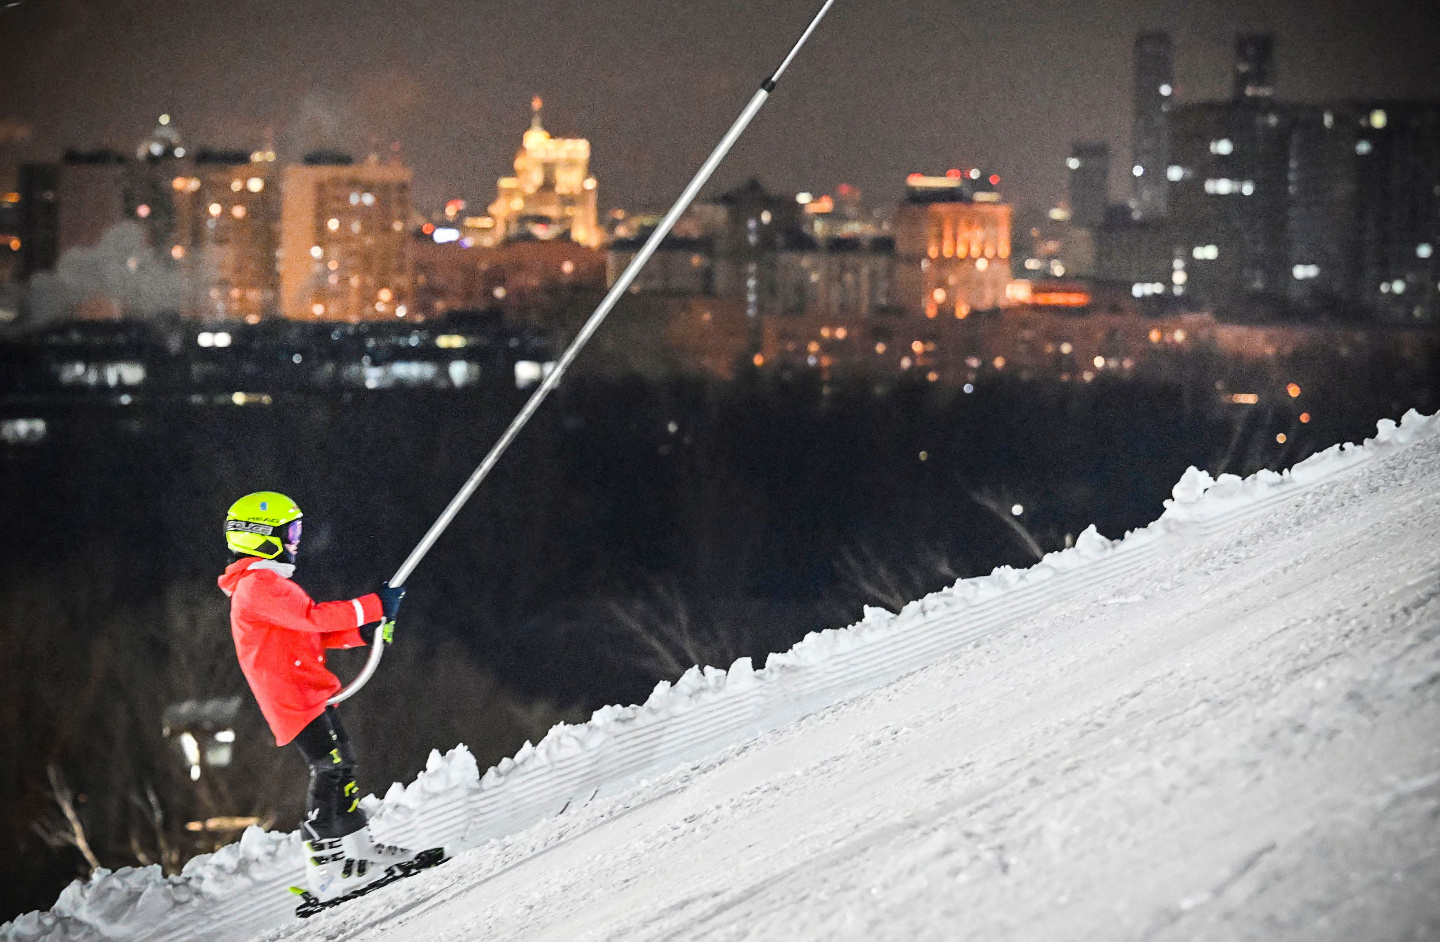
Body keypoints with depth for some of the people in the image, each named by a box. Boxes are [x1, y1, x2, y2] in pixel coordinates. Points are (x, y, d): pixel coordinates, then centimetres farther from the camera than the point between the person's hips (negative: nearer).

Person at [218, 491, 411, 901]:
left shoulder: (265, 583, 20)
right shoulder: (258, 585, -14)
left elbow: (307, 631, 21)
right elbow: (312, 617, -24)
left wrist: (363, 632, 7)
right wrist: (375, 606, -19)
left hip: (311, 694, 11)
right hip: (293, 699, -11)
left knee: (341, 761, 15)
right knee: (329, 770, -13)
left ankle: (358, 846, 24)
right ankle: (324, 868, -13)